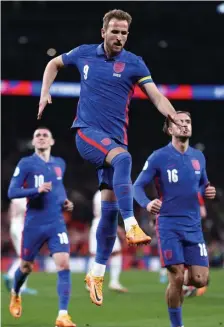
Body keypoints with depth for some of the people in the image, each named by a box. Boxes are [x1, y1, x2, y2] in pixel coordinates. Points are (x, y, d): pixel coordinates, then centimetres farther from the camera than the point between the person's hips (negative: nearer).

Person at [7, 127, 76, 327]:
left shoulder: (60, 164, 10)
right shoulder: (26, 163, -5)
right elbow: (11, 192, -12)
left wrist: (65, 201, 10)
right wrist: (37, 190, -25)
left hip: (57, 223, 3)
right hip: (34, 224, -3)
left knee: (64, 265, -15)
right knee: (26, 267, 12)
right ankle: (15, 295, 45)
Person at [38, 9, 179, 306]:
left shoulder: (134, 64, 0)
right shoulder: (84, 54, 4)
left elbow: (156, 95, -10)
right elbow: (55, 64, 22)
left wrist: (173, 116, -30)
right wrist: (45, 93, 8)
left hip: (115, 138, 2)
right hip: (87, 131, -2)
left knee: (110, 206, 1)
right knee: (123, 158, -34)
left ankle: (97, 274, 13)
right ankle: (132, 226, -44)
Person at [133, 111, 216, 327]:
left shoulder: (198, 157, 8)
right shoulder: (159, 157, -5)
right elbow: (137, 186, -4)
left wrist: (207, 192, -2)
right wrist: (147, 204, -25)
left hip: (193, 226, 4)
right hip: (169, 226, -4)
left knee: (200, 280, -4)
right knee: (176, 279, -10)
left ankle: (182, 283, 31)